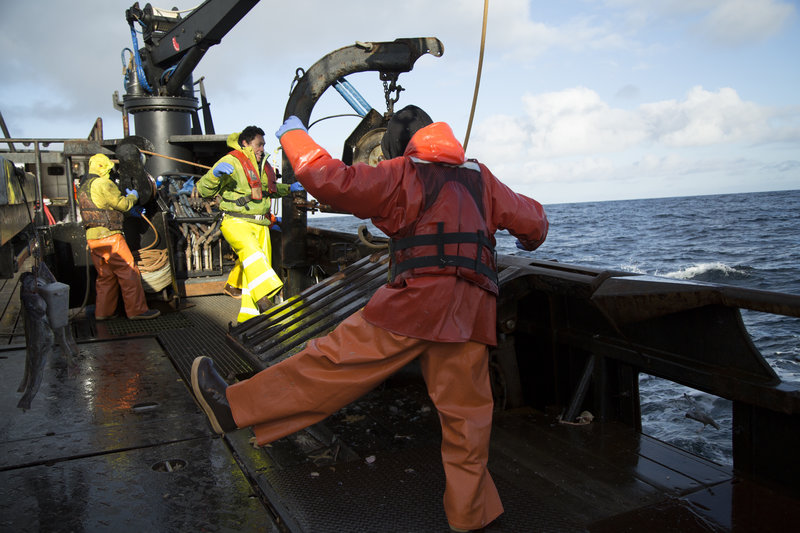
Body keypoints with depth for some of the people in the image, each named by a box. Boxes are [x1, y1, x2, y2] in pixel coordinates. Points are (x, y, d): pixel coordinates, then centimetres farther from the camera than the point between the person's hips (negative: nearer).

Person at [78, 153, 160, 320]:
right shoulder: (103, 184, -11)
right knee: (129, 272, -2)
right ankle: (137, 310, 0)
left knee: (105, 276, 16)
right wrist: (133, 196, 12)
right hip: (109, 237, -9)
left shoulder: (83, 187, 18)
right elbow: (122, 203, -9)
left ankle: (103, 312, 18)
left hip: (92, 238, 9)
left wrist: (129, 210, 22)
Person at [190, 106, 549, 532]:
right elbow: (531, 218, 25)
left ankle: (233, 407, 3)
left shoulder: (403, 173, 6)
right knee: (465, 412, 11)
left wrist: (294, 136, 12)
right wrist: (531, 238, 50)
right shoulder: (480, 177, 20)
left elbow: (332, 182, -4)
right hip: (472, 311, 5)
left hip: (418, 299, -5)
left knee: (338, 360, -4)